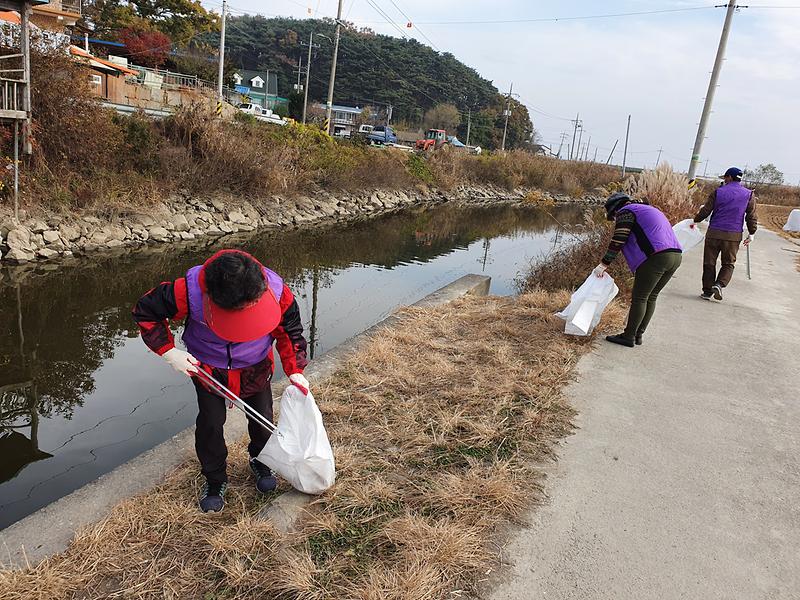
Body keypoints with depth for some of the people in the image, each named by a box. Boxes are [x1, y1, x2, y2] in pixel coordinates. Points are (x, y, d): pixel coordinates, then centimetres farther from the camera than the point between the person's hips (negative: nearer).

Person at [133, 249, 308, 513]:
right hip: (207, 369, -1)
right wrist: (169, 351, -25)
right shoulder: (188, 291, -36)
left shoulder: (276, 290, -31)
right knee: (210, 424, 0)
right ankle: (215, 481, 27)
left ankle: (259, 461, 43)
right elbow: (145, 312, -17)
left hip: (255, 369, 1)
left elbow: (290, 327, -10)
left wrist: (295, 370, -12)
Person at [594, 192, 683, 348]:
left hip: (656, 257, -9)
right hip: (675, 255, 9)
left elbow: (618, 242, -6)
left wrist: (603, 265, -3)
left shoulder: (625, 212, 3)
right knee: (651, 297, 14)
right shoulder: (648, 209, 31)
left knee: (639, 298, -1)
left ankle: (629, 337, 4)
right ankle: (638, 335, 19)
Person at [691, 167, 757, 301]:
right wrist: (751, 234, 12)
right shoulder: (749, 194, 5)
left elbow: (705, 211, 0)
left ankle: (708, 291, 7)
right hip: (734, 236, 1)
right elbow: (751, 216, 5)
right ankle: (719, 284, -11)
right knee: (728, 264, 12)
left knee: (709, 263, 7)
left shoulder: (718, 192, 0)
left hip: (714, 233, -1)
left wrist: (695, 221, 16)